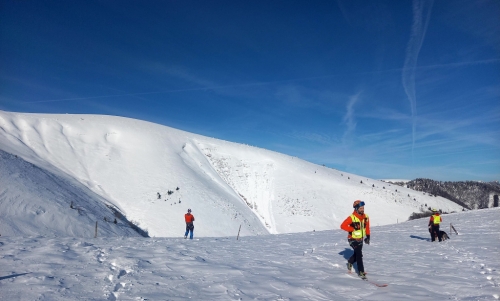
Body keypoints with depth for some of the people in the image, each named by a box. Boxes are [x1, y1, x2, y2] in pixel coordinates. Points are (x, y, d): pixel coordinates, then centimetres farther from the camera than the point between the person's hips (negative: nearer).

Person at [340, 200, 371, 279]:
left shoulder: (366, 217, -4)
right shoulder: (352, 217, -23)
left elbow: (367, 227, 9)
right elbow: (343, 226, -22)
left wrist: (368, 236, 2)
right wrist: (352, 229, -26)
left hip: (360, 239, 6)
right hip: (353, 239, -6)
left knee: (357, 254, 19)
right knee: (359, 254, -14)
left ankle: (350, 262, 47)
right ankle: (361, 272, -4)